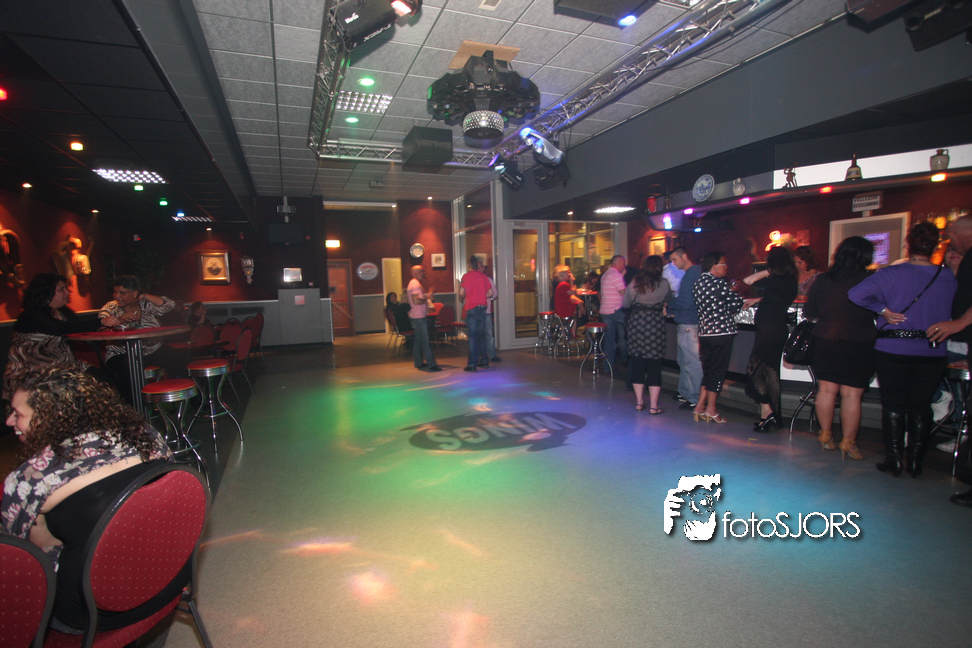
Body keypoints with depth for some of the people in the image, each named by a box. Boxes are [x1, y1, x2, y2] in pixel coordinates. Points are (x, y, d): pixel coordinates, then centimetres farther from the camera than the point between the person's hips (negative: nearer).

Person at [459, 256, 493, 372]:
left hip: (471, 308, -5)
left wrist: (461, 300, 10)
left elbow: (462, 293, -11)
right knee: (481, 335, 14)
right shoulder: (483, 276, 7)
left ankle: (472, 364, -3)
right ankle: (484, 360, 20)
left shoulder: (466, 276, -6)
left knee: (472, 336, -3)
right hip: (482, 307, 5)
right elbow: (490, 293, 8)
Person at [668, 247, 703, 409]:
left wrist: (669, 304, -7)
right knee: (683, 362, 18)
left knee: (692, 363, -5)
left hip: (689, 325, -11)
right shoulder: (688, 273, 17)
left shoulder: (693, 273, -15)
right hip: (684, 324, 11)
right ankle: (684, 393, 30)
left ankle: (695, 400, 2)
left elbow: (686, 302, -21)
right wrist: (672, 310, 9)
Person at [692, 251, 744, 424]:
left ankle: (700, 407, 15)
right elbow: (736, 303, -9)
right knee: (718, 371, 2)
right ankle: (710, 410, 7)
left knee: (708, 370, 15)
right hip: (722, 332, -7)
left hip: (704, 331, 7)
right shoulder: (719, 283, -12)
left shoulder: (698, 283, 11)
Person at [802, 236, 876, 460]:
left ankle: (826, 435, 22)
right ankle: (848, 442, 11)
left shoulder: (822, 280, 0)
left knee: (826, 390, 11)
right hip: (859, 345, -3)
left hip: (825, 341, 3)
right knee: (852, 394, 3)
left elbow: (809, 313, 7)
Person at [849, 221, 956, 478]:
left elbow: (856, 294, -20)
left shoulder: (891, 274, -11)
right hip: (932, 352, 3)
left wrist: (883, 310, -10)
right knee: (921, 407, 11)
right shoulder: (950, 279, 0)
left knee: (893, 406, 6)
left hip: (892, 350, -2)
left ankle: (893, 460, 11)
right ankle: (915, 461, 16)